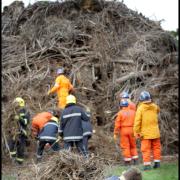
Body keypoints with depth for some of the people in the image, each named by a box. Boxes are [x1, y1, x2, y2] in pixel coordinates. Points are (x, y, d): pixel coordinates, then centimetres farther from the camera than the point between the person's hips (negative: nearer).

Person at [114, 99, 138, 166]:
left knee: (125, 146, 2)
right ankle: (135, 160, 10)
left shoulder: (120, 113, -7)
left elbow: (117, 124, -9)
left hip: (123, 130, -3)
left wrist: (115, 134, -4)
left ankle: (127, 161, 3)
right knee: (133, 145, 14)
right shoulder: (133, 112, 3)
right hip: (131, 130, 3)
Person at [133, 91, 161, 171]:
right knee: (156, 147, 14)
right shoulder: (155, 106, 0)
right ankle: (157, 162, 16)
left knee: (146, 149, 1)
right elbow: (158, 110, 26)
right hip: (155, 132, 3)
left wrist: (136, 132, -8)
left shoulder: (140, 108, -13)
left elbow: (137, 121, -14)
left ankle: (147, 164, -3)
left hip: (145, 133, -3)